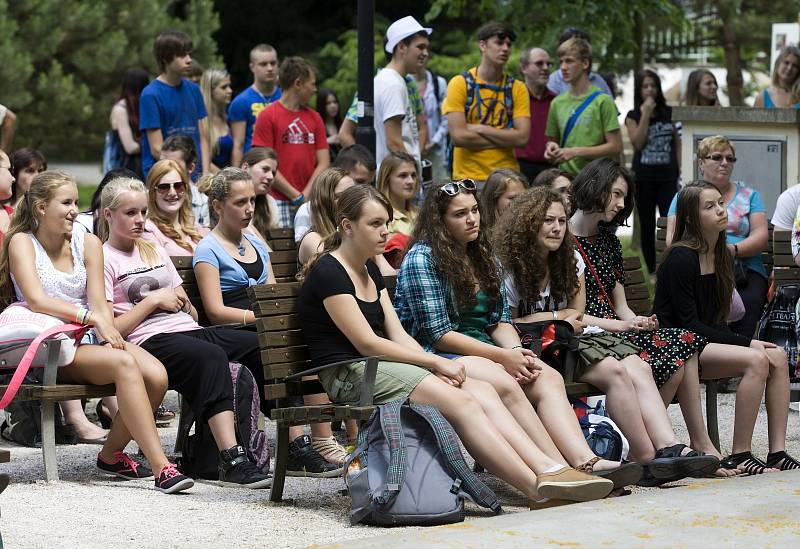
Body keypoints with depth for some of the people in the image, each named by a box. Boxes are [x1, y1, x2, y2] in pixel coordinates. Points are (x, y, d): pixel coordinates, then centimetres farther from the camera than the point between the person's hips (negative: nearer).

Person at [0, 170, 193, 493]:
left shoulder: (88, 243, 12)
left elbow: (99, 303, 3)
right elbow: (36, 300, -17)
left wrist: (108, 331, -19)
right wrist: (91, 316, -26)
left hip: (89, 339, 5)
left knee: (156, 375, -23)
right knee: (124, 363, -33)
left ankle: (111, 454, 0)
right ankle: (161, 468, -37)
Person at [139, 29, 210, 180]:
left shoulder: (193, 90, 10)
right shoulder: (151, 95, -7)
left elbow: (203, 138, 11)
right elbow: (157, 149, -9)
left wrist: (205, 176, -1)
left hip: (195, 175, 5)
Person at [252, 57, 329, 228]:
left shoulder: (314, 117, 15)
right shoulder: (268, 116, 0)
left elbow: (323, 163, 10)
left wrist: (305, 195, -4)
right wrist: (296, 196, -8)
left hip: (309, 201, 4)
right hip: (279, 201, -4)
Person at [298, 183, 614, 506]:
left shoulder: (369, 271, 21)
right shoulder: (328, 272, -8)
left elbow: (398, 336, 14)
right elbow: (367, 343, -14)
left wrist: (436, 365, -6)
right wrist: (435, 362, -11)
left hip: (381, 366, 9)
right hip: (349, 374, -9)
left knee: (481, 390, -14)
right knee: (459, 401, -27)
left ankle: (548, 469, -29)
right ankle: (539, 488, -34)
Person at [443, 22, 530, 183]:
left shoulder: (517, 88, 7)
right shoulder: (460, 84, 0)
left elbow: (522, 137, -4)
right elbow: (458, 137, -10)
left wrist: (479, 129, -9)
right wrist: (506, 138, -6)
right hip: (468, 177, -2)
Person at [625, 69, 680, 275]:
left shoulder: (669, 113, 6)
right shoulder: (633, 116, 1)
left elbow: (677, 142, 11)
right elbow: (638, 143, -11)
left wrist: (679, 167, 3)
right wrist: (646, 115, -14)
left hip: (667, 176, 0)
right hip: (644, 178, 0)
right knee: (647, 225, 7)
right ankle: (651, 270, 16)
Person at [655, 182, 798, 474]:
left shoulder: (722, 257, 13)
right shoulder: (681, 258, -14)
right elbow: (688, 324, -17)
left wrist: (750, 342, -5)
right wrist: (746, 343, -17)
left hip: (708, 341, 8)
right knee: (756, 360, -26)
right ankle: (739, 456, -23)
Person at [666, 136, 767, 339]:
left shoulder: (748, 195, 21)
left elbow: (761, 236, 9)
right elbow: (672, 238, 10)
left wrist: (733, 250, -12)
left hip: (743, 268, 1)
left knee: (749, 301, -35)